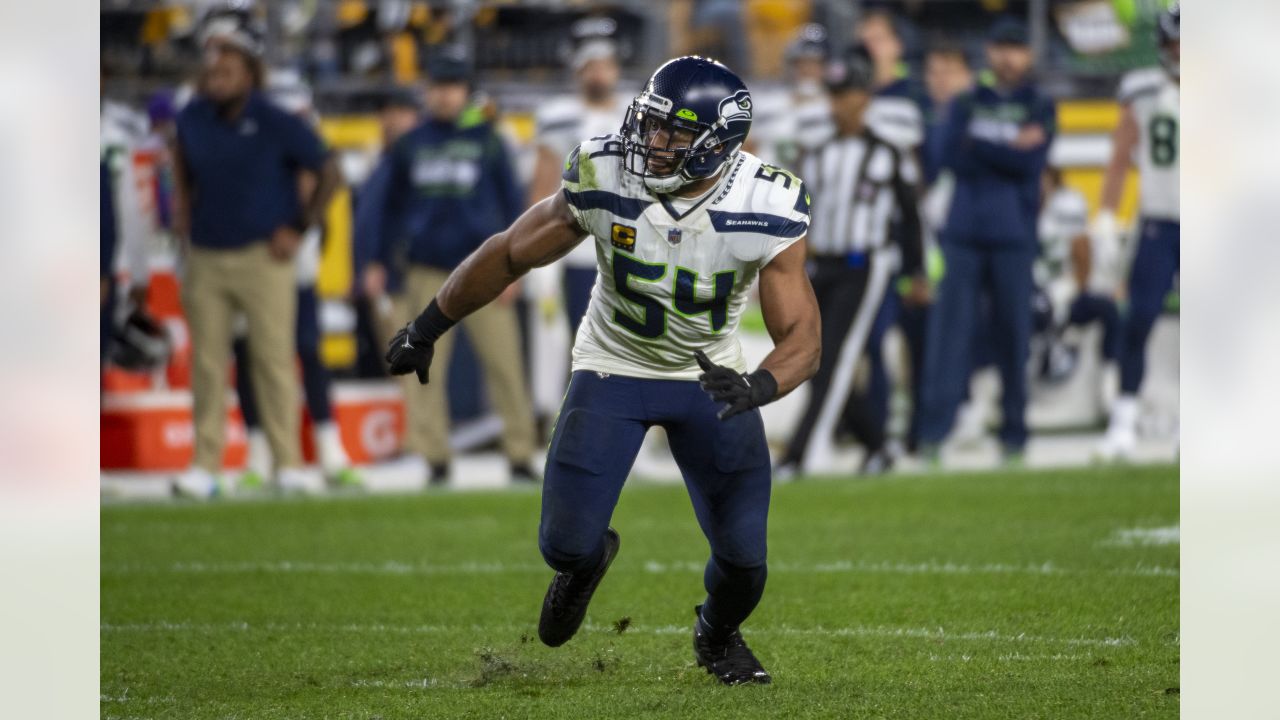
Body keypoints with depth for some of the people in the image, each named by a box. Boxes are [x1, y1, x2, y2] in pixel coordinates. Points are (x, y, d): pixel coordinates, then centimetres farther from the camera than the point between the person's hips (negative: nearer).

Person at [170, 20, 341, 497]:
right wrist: (183, 203, 16)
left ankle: (288, 463, 0)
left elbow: (328, 174, -4)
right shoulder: (193, 118, 1)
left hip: (262, 256, -4)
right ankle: (205, 466, 6)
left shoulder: (277, 125, -12)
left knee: (273, 358, -5)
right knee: (207, 363, 3)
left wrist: (298, 230, -5)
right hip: (206, 256, 4)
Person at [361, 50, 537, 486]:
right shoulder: (410, 145, 10)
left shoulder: (487, 140, 4)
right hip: (426, 273, 2)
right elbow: (391, 207, 19)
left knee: (504, 363, -6)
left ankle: (520, 454, -2)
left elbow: (511, 204, 6)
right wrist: (380, 262, 16)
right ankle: (431, 457, 3)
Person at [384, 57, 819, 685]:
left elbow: (802, 339, -24)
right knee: (565, 544, -9)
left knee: (743, 555, -5)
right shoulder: (605, 179, -24)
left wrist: (756, 387, -46)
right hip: (614, 367, 0)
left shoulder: (767, 209, -25)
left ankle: (718, 635, 33)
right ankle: (584, 562, 33)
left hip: (710, 374, 0)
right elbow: (510, 254, -8)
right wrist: (426, 329, 1)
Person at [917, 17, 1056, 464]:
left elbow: (1031, 164, -6)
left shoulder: (1039, 109, 9)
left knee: (1013, 333, 0)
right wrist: (1009, 148, -6)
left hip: (1013, 238, -1)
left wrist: (979, 144, -6)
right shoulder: (967, 105, 14)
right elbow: (955, 158, -2)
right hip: (963, 234, 1)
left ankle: (1014, 432, 7)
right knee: (950, 329, -7)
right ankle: (934, 430, -11)